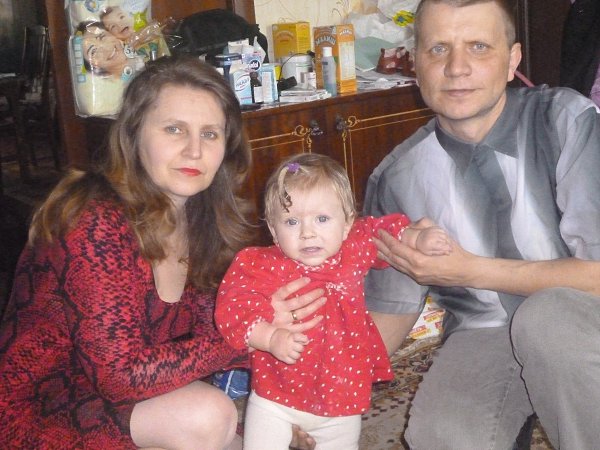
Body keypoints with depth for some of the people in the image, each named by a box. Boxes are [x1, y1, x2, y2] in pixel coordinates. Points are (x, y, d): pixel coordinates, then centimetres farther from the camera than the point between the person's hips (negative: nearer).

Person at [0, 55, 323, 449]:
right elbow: (124, 375, -27)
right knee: (205, 414, -24)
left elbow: (206, 332, 0)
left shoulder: (201, 217, -3)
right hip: (37, 415, -7)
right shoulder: (98, 222, -25)